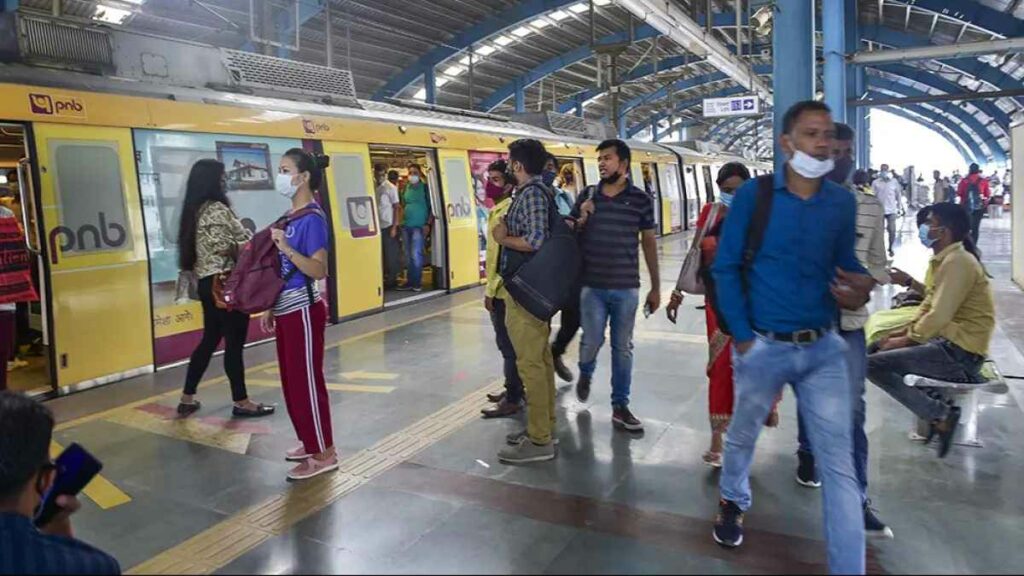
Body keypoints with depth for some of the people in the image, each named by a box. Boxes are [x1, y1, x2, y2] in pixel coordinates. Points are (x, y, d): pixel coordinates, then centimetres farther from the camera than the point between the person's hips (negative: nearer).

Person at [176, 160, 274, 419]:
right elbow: (225, 246, -19)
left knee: (210, 339, 17)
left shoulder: (195, 210, 14)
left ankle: (187, 398, 23)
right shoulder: (217, 209, -15)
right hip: (225, 283, -9)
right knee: (234, 342, 0)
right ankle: (241, 402, 10)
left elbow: (211, 246, 15)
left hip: (207, 282, 9)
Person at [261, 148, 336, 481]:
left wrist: (286, 248, -31)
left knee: (306, 381, -2)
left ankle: (324, 454, 9)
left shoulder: (313, 218, -14)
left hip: (303, 312, -9)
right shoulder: (290, 217, 12)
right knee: (292, 382, 15)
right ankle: (311, 443, 28)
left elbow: (319, 270, -22)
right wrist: (271, 308, 17)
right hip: (286, 312, 9)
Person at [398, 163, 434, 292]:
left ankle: (417, 282, 2)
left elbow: (432, 207, -5)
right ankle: (409, 281, 17)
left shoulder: (425, 187, -4)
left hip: (419, 226, -5)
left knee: (416, 255, -9)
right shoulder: (406, 188, 10)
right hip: (406, 226, 5)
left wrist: (428, 224, -11)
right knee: (408, 256, 9)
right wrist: (401, 221, 12)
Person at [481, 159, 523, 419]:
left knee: (508, 345, -3)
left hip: (502, 289, -10)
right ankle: (513, 390, 28)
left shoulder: (504, 212, -16)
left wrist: (490, 290, -18)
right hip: (504, 287, 10)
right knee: (508, 343, 17)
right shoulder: (500, 210, 15)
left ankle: (513, 399, 4)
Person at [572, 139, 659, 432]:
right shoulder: (586, 197, 3)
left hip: (626, 288, 0)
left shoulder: (641, 199, -1)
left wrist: (656, 287, 6)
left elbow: (649, 243, 5)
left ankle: (620, 406, 20)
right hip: (592, 286, 1)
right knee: (592, 341, 2)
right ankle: (585, 373, 36)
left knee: (622, 347, 7)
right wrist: (582, 218, -10)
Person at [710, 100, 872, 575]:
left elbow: (846, 265, 12)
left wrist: (859, 289, -13)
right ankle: (732, 502, 49)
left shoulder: (843, 203, 2)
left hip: (824, 347, 2)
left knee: (838, 463, 2)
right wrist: (741, 337, -11)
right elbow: (725, 267, -7)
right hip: (763, 346, -2)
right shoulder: (753, 195, -8)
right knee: (742, 435, 20)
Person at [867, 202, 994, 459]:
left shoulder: (957, 261, -19)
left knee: (874, 365, -17)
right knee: (882, 347, 15)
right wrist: (906, 331, 6)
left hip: (959, 351, -10)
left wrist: (906, 339, -11)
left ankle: (940, 414, -9)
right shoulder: (945, 258, 12)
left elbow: (939, 316, -23)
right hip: (949, 341, 10)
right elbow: (930, 303, 18)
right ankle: (932, 399, 10)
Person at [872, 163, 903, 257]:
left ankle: (890, 248, 13)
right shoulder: (875, 182, 1)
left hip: (891, 210, 0)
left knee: (892, 230, -2)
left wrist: (899, 208, 5)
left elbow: (899, 195, 8)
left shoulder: (894, 182, 4)